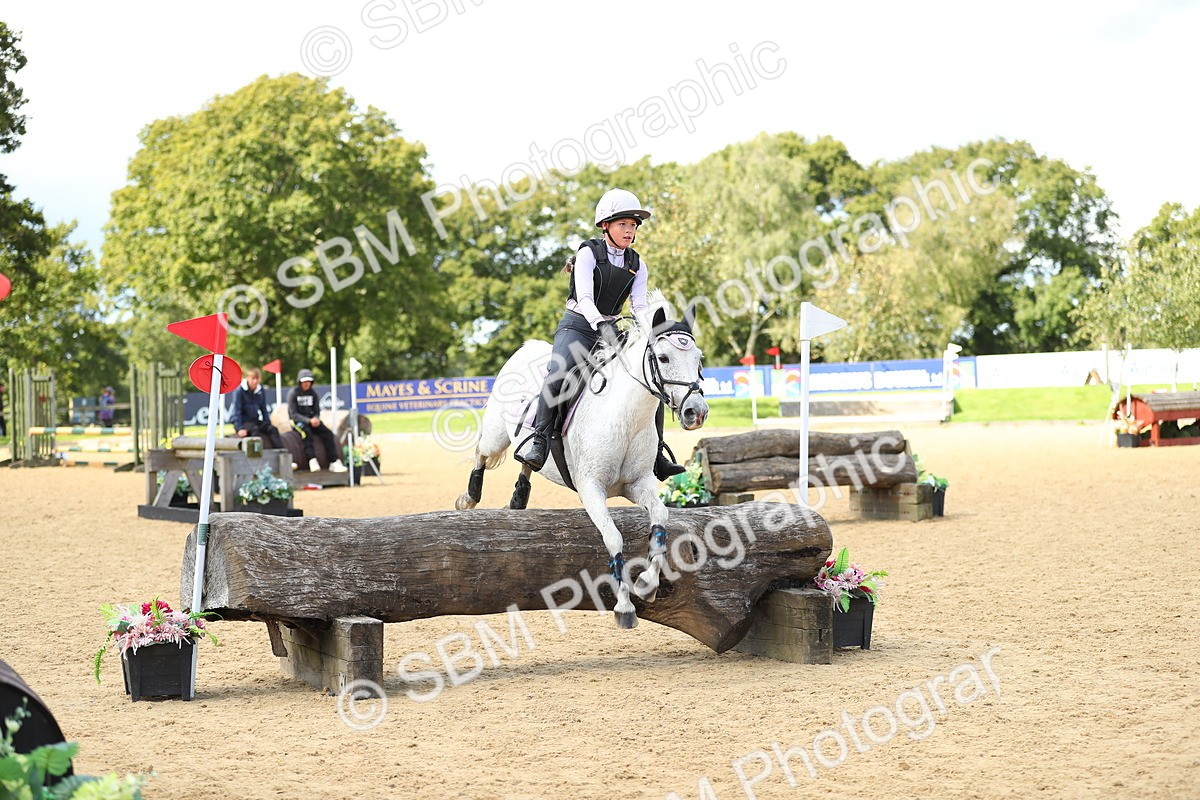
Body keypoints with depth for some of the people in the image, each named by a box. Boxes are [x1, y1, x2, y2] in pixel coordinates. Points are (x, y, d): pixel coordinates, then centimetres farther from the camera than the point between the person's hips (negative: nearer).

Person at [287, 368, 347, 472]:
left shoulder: (313, 394, 10)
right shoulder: (293, 394, -6)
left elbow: (317, 411, 12)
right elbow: (293, 414, -13)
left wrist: (316, 419, -13)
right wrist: (308, 421, -25)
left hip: (312, 420, 5)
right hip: (298, 421, -5)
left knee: (328, 433, -18)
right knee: (307, 431, -37)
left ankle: (334, 462, -22)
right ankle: (312, 460, -46)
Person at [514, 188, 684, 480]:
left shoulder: (637, 265, 8)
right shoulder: (589, 254, -8)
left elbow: (640, 306, 0)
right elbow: (584, 297, -20)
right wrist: (600, 325, -39)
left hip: (610, 330, 5)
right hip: (578, 325, -5)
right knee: (558, 374, -33)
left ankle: (656, 456, 4)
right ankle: (539, 440, -32)